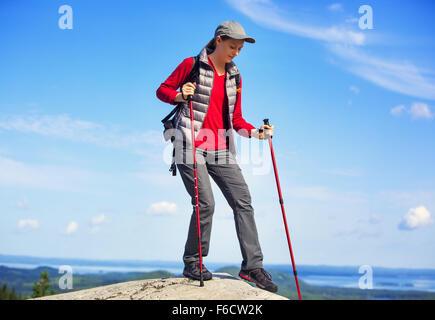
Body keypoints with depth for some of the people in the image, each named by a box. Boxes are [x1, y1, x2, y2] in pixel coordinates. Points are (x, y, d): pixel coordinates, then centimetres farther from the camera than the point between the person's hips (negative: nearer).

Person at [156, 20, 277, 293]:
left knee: (243, 201, -3)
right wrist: (180, 96, -16)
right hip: (191, 145, -5)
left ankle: (252, 266, 4)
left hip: (221, 150, 6)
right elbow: (162, 90, 5)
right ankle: (192, 263, 7)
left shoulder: (234, 76, 14)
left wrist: (256, 132, -3)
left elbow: (235, 118, 14)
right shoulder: (192, 65, 0)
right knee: (205, 203, -13)